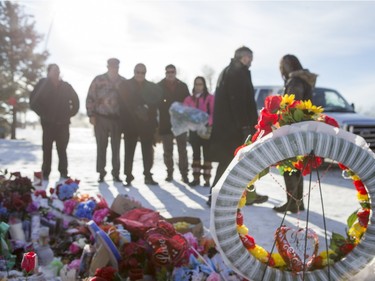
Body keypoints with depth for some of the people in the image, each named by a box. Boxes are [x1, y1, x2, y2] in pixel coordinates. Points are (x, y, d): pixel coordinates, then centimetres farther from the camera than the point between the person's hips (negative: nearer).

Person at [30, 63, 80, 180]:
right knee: (47, 149, 1)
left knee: (62, 149, 6)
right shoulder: (43, 85, 1)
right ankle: (45, 173, 8)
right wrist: (42, 113, -6)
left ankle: (63, 172, 12)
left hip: (63, 123, 2)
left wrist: (70, 113, 9)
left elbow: (75, 100, 17)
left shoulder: (66, 86, 9)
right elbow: (33, 101, -3)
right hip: (48, 123, -2)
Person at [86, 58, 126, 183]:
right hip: (101, 118, -1)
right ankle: (101, 173, 12)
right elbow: (90, 98, 1)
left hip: (117, 119, 1)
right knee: (101, 146, 3)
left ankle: (116, 173, 12)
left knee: (116, 147, 4)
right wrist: (91, 115, -5)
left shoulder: (123, 82, 8)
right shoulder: (98, 80, 2)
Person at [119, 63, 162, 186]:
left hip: (147, 124, 2)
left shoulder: (152, 87, 10)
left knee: (148, 150, 4)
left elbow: (155, 102, 2)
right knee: (129, 150, 1)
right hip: (130, 123, -2)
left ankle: (148, 175, 13)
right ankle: (128, 176, 7)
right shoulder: (125, 85, 5)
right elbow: (125, 104, -3)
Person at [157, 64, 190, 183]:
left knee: (182, 150, 2)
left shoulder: (182, 86, 6)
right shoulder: (159, 86, 2)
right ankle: (169, 173, 19)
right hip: (165, 124, 0)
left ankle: (184, 174, 8)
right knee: (167, 150, 8)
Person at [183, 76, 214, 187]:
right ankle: (196, 178, 13)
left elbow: (213, 113, -8)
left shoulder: (210, 98, 1)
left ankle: (207, 179, 2)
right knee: (195, 153, 8)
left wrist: (208, 121, -26)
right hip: (194, 129, 3)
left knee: (206, 153, -2)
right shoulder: (189, 99, 11)